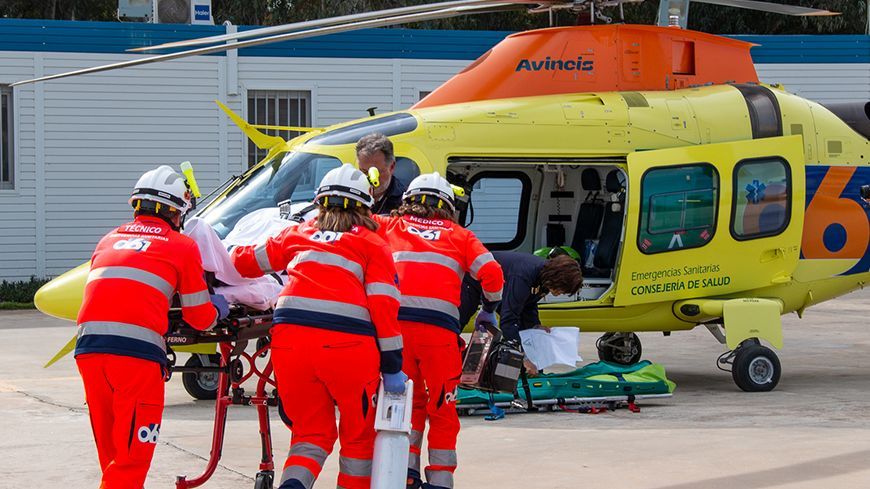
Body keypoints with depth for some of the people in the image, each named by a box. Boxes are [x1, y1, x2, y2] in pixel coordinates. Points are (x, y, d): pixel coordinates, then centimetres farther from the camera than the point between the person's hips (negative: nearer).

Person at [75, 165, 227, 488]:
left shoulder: (108, 241, 24)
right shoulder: (182, 246, 10)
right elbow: (200, 318, 14)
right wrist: (217, 309, 37)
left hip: (88, 347, 5)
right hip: (137, 352, -5)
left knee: (111, 454, 17)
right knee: (131, 458, -2)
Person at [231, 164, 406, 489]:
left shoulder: (299, 235, 21)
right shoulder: (372, 244, 14)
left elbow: (246, 262, 31)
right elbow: (384, 305, 3)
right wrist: (392, 367, 3)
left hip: (289, 338, 3)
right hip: (347, 345, -3)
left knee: (311, 433, 13)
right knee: (359, 434, 15)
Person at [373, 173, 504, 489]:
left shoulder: (391, 226, 21)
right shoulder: (458, 235, 18)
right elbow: (491, 273, 8)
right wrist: (490, 310, 23)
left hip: (395, 321, 1)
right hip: (440, 325, -1)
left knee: (409, 400, 19)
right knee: (442, 407, 9)